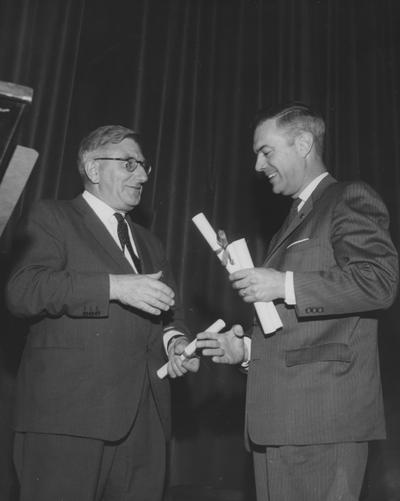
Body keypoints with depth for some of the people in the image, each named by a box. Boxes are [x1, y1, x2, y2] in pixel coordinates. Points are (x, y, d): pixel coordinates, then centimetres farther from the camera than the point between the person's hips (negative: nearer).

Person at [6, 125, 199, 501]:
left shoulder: (148, 242, 25)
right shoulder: (53, 217, 4)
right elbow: (22, 290, -11)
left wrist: (175, 341, 1)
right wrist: (114, 286, -18)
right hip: (68, 413, -5)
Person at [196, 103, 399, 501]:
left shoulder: (349, 200, -2)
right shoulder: (295, 220, 23)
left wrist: (284, 285, -17)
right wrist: (247, 349, 11)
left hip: (323, 414, -8)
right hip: (277, 418, 8)